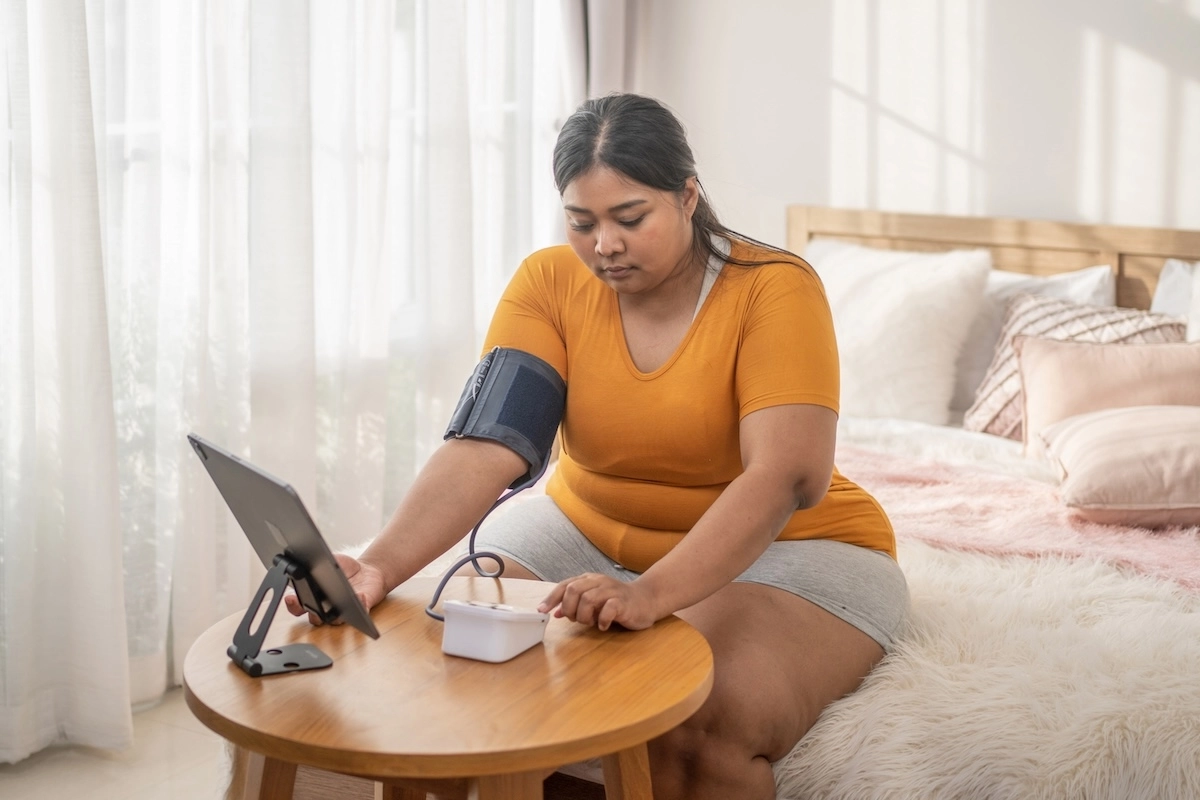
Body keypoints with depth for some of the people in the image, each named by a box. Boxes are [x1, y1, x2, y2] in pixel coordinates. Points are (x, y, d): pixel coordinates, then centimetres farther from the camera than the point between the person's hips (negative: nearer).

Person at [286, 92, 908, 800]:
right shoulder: (549, 283, -8)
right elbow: (486, 448, -19)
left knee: (703, 728, -33)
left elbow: (787, 477, -30)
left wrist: (653, 593, -46)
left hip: (782, 548, -3)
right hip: (589, 527, 4)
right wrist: (383, 566, -36)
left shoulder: (774, 288, -18)